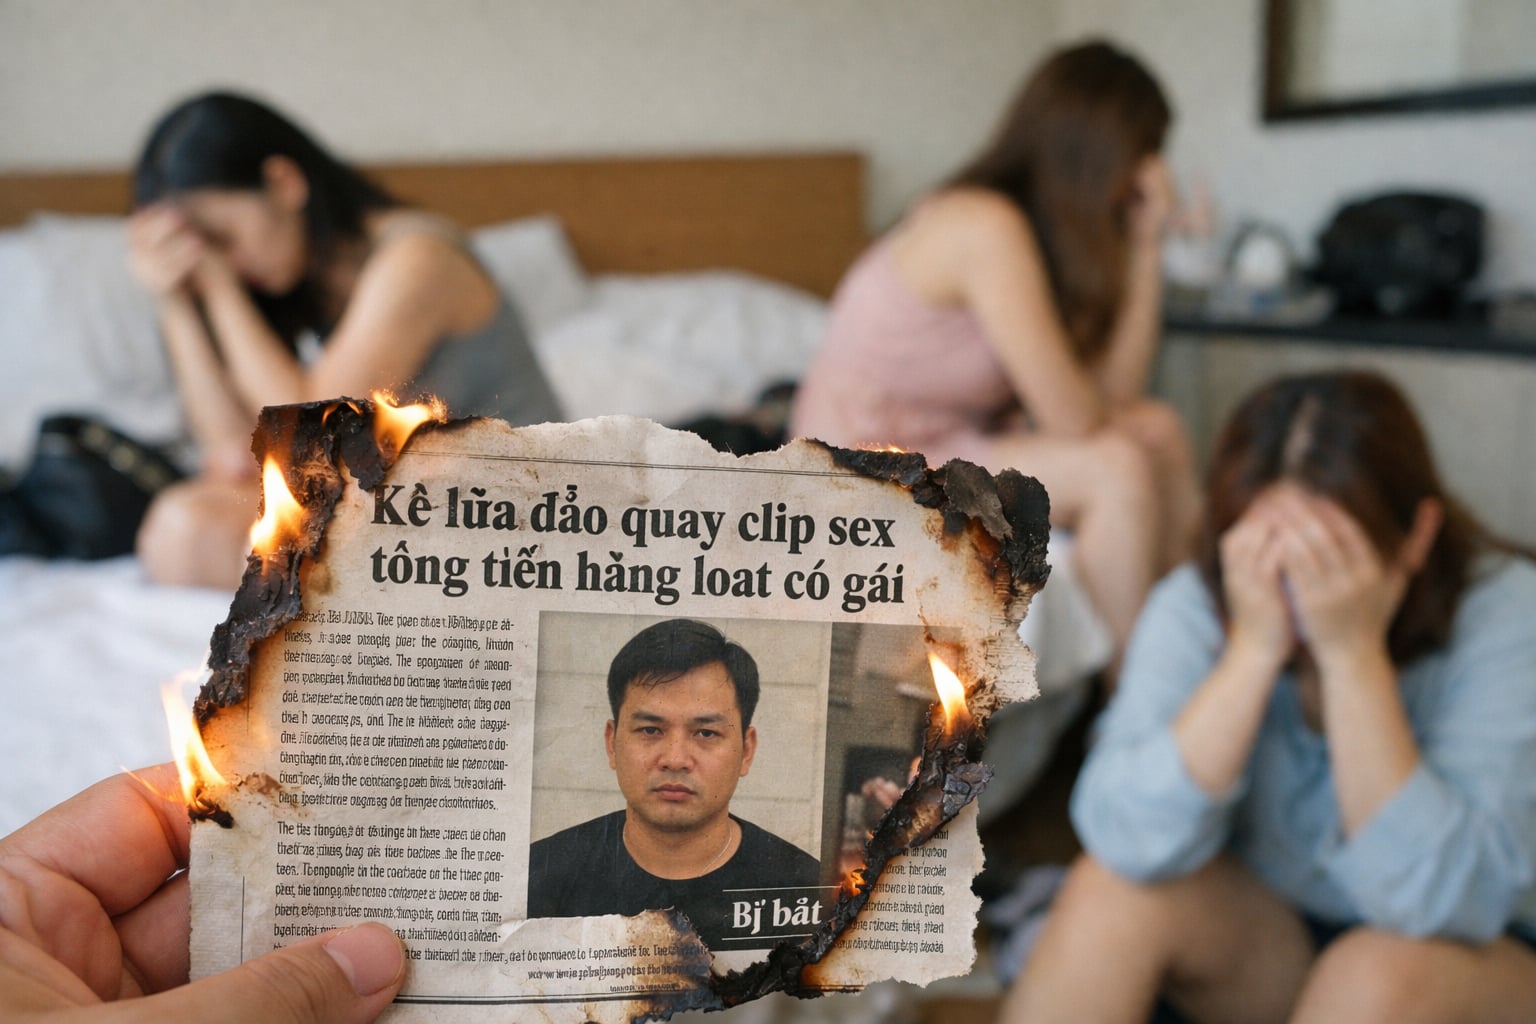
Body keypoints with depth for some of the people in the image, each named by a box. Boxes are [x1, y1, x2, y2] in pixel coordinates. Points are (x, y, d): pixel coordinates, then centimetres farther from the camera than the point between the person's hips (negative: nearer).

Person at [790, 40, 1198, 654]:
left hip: (952, 436, 9)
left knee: (1161, 433, 3)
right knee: (1117, 467, -20)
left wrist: (1146, 244, -5)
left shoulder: (1057, 229, 3)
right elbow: (1073, 418, -23)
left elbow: (1117, 389, -1)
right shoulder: (989, 227, -25)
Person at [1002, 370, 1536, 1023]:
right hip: (1269, 935, 2)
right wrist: (1254, 649, -33)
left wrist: (1353, 652, -36)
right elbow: (1131, 845, -28)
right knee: (1113, 889, -24)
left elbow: (1442, 906, -31)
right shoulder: (1195, 607, -16)